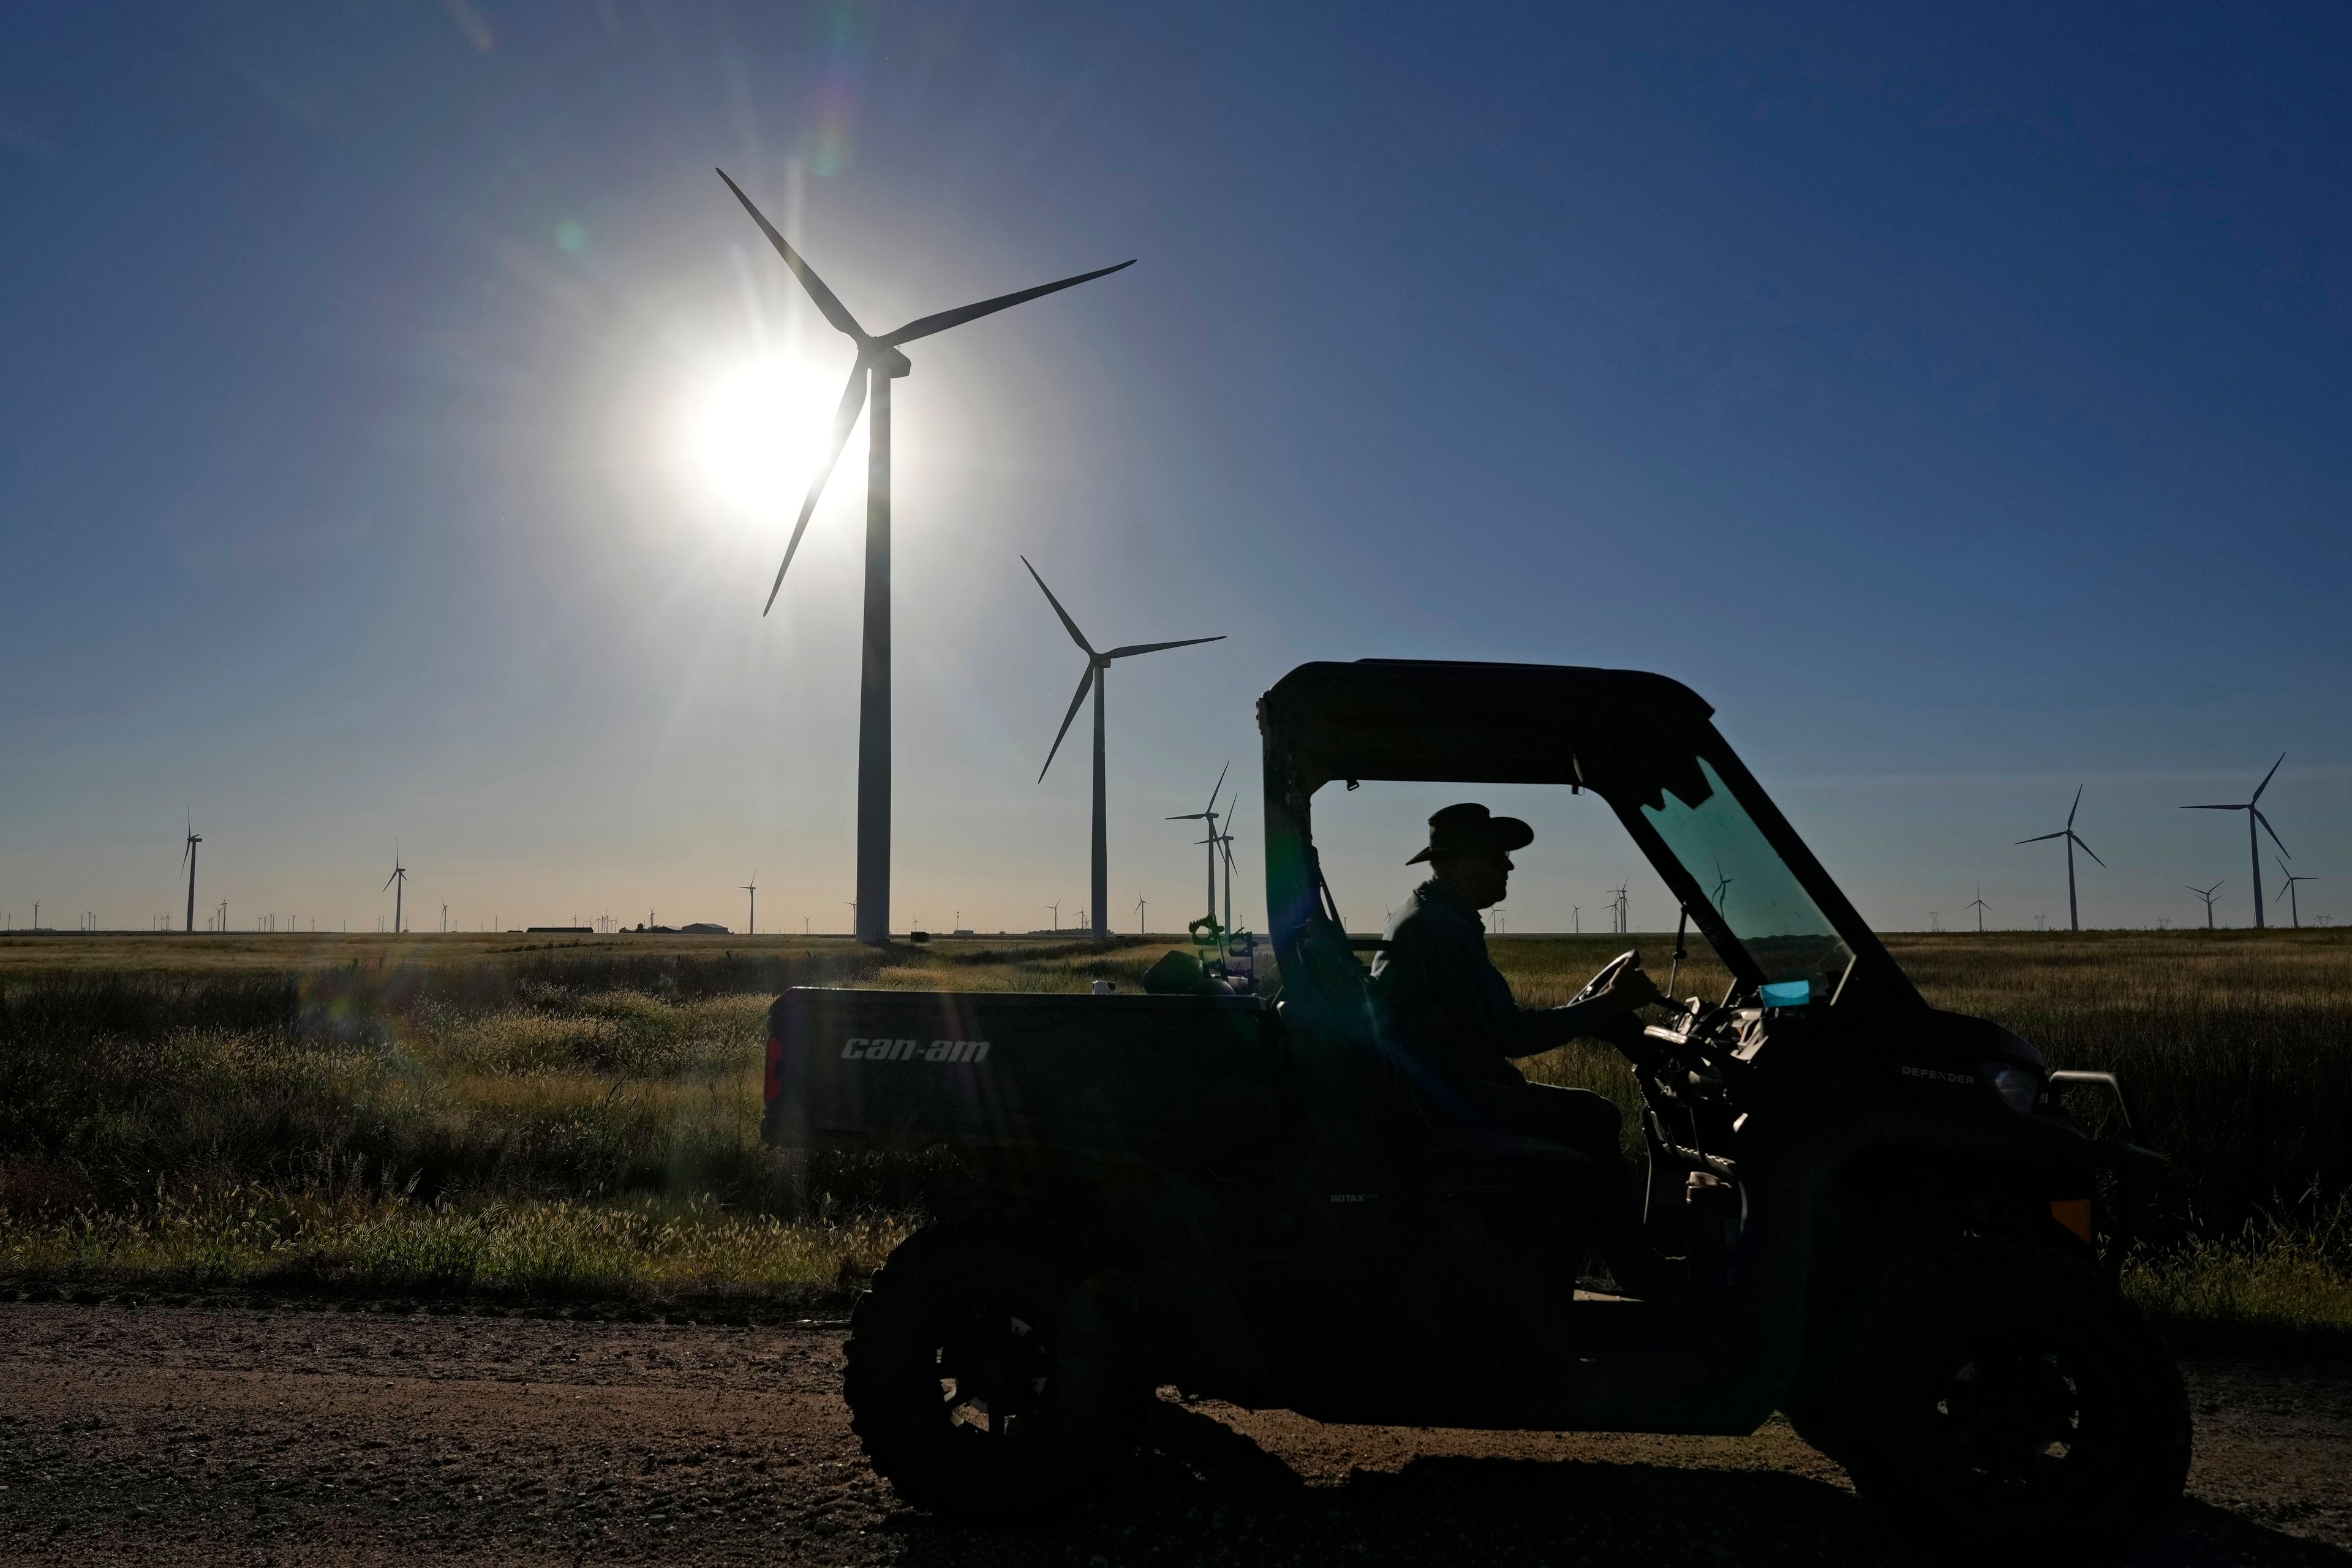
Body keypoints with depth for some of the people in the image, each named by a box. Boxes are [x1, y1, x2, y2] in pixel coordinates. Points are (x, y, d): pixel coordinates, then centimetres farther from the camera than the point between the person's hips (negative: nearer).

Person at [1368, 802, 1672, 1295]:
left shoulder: (1433, 917, 13)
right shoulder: (1440, 928, -20)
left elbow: (1496, 1023, 14)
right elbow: (1509, 1036, -22)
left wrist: (1601, 1009, 6)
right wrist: (1607, 1005, -16)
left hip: (1430, 1089, 11)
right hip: (1442, 1101, -11)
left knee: (1590, 1118, 12)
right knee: (1593, 1119, -9)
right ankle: (1645, 1280, 0)